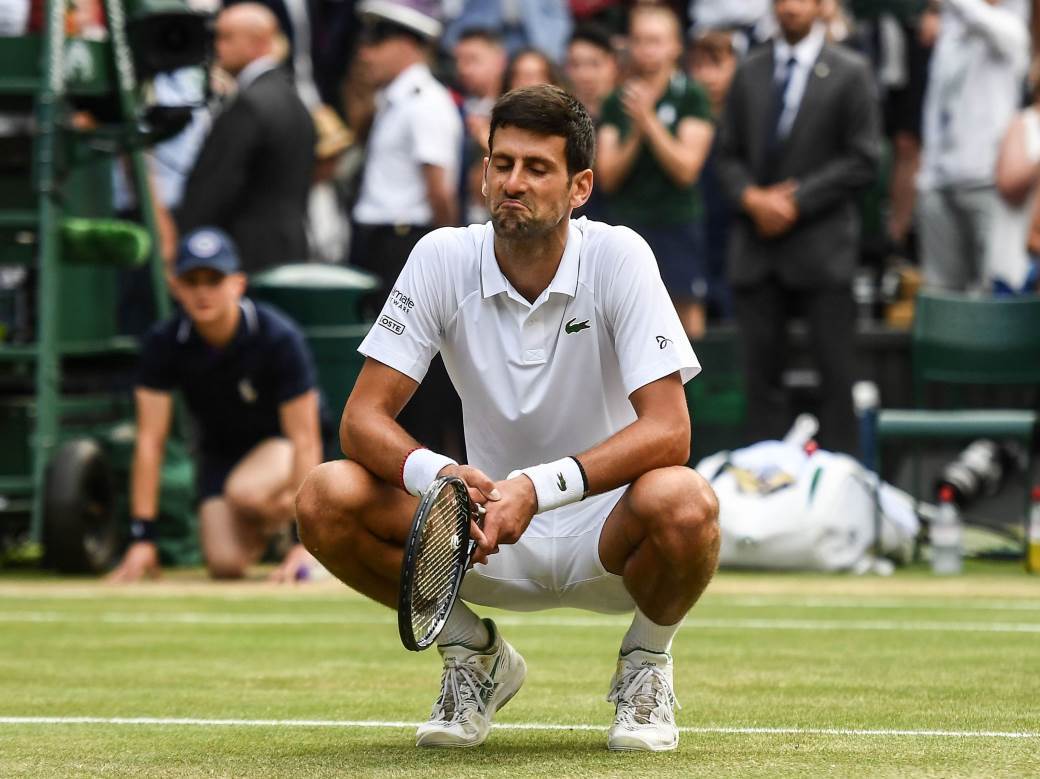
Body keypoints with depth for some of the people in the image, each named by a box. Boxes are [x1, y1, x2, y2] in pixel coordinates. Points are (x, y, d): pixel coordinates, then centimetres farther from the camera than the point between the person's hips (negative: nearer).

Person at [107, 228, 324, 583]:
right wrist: (142, 537, -23)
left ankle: (285, 518, -2)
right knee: (226, 565, -16)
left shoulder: (279, 338, -26)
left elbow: (304, 440, -27)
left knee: (246, 491, -37)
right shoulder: (163, 343, -18)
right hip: (219, 452, 3)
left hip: (279, 443, -3)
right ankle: (262, 527, 18)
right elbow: (150, 441, -17)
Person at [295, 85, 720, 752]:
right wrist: (433, 474, -34)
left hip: (604, 532, -2)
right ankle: (476, 654, 4)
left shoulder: (617, 257, -16)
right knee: (325, 499, -22)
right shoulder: (443, 259, -9)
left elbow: (668, 430, -24)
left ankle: (646, 660, -2)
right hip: (489, 532, 2)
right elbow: (362, 419, -12)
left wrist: (540, 487, -37)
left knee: (682, 503, -37)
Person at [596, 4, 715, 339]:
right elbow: (608, 176, 4)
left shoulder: (691, 98, -2)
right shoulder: (616, 102, 7)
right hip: (627, 222, 2)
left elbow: (686, 168, -9)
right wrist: (635, 136, -12)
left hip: (677, 224, -2)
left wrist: (649, 120, -14)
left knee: (685, 315, 1)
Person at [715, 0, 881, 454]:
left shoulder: (850, 73, 2)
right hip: (757, 241, 3)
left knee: (834, 371, -3)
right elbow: (729, 154, 13)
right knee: (762, 370, 2)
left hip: (821, 246, -3)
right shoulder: (749, 73, 13)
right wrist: (751, 197, -7)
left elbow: (863, 161, -4)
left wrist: (796, 202, -11)